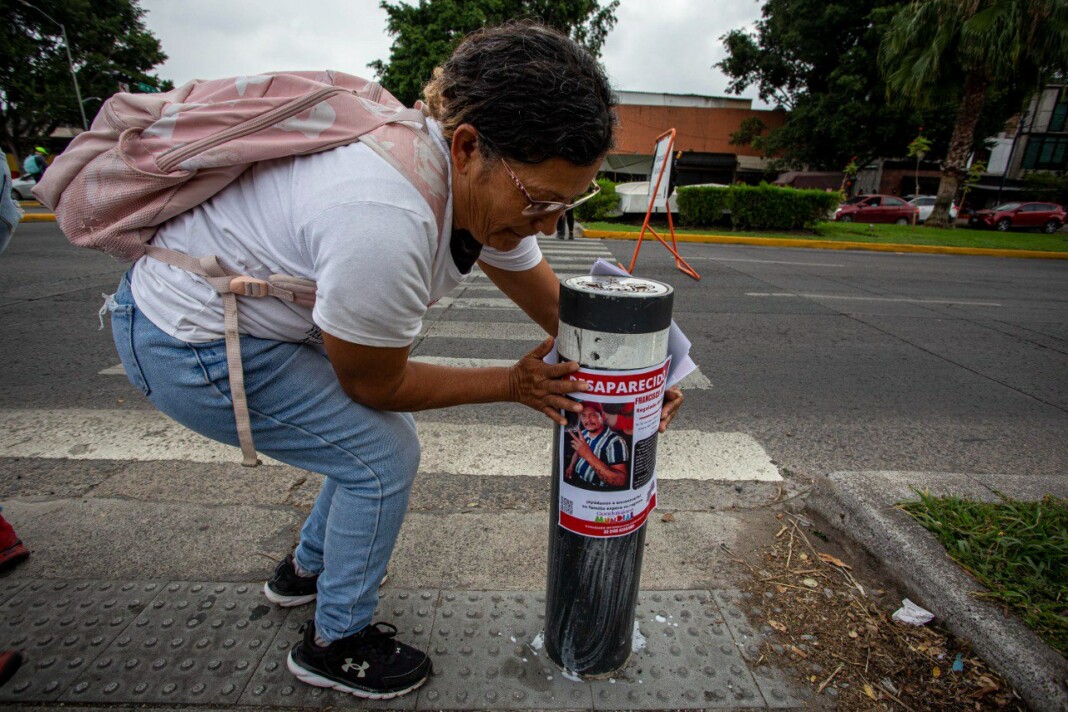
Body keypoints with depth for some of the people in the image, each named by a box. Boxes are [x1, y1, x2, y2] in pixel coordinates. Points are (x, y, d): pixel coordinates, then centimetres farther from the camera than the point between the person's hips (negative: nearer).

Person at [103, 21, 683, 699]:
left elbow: (556, 303, 3)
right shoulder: (384, 226, -38)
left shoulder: (495, 186, -10)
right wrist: (511, 383, -16)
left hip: (263, 310, 8)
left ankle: (306, 569, 39)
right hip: (187, 342, -8)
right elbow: (373, 383, -21)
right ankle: (335, 644, 17)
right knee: (384, 455, -9)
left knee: (377, 437, 13)